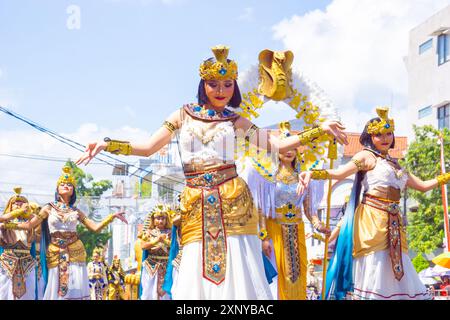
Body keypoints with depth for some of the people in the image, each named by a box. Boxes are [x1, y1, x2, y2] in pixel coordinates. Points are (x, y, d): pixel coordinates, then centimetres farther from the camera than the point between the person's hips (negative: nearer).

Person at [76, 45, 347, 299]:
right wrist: (107, 145, 0)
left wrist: (320, 130, -4)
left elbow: (277, 144, 4)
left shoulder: (236, 121, 10)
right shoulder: (184, 115, 11)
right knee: (196, 276, -3)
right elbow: (148, 148, 11)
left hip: (232, 200, -1)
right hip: (196, 204, 1)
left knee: (239, 272, -7)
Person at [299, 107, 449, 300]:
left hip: (393, 222, 7)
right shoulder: (367, 156, 2)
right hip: (372, 218, -7)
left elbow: (422, 186, 28)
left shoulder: (394, 164, 21)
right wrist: (313, 173, -30)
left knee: (394, 273, 5)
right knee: (372, 269, -11)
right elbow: (339, 174, -14)